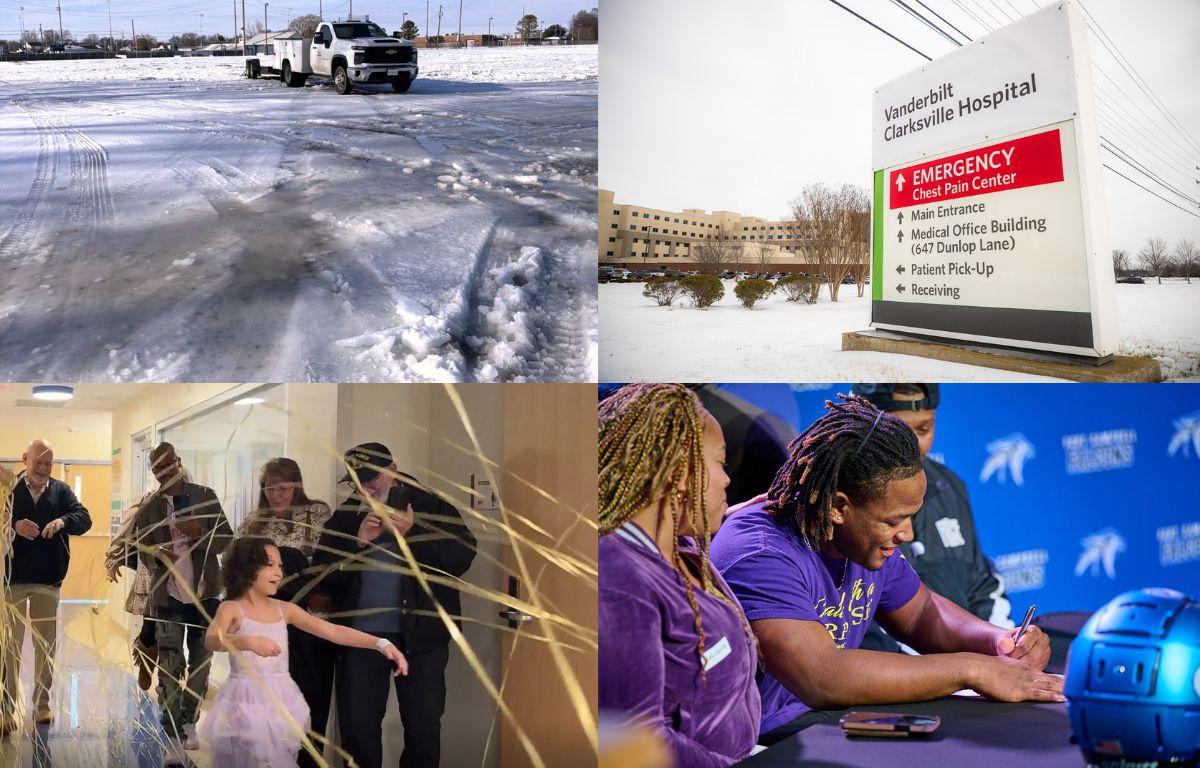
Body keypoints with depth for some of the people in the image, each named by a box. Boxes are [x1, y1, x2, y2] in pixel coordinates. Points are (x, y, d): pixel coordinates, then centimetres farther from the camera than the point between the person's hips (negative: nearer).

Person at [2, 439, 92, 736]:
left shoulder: (61, 491, 3)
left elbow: (84, 519, -7)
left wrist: (63, 521, -27)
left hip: (48, 581, 3)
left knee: (47, 645, 10)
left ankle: (42, 704, 21)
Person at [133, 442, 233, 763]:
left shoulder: (205, 496, 0)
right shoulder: (148, 507, 1)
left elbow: (227, 539, -2)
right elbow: (142, 550, -2)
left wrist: (200, 532, -22)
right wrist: (158, 556, -26)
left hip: (205, 593, 1)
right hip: (168, 596, -1)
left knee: (200, 662, 12)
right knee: (170, 666, -7)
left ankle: (189, 722, 29)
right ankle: (174, 737, -6)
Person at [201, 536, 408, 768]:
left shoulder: (285, 609, 6)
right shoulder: (232, 608, -5)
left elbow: (334, 632, 0)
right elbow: (211, 641, -25)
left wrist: (380, 643, -12)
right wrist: (248, 641, -44)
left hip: (281, 701, 4)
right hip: (246, 703, -4)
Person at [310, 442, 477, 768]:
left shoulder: (432, 506, 0)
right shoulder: (345, 516, 8)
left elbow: (461, 558, -12)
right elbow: (321, 579, 2)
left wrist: (410, 534, -19)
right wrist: (358, 542, -12)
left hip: (420, 632, -2)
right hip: (360, 632, 2)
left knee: (423, 726, 3)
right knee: (357, 725, 6)